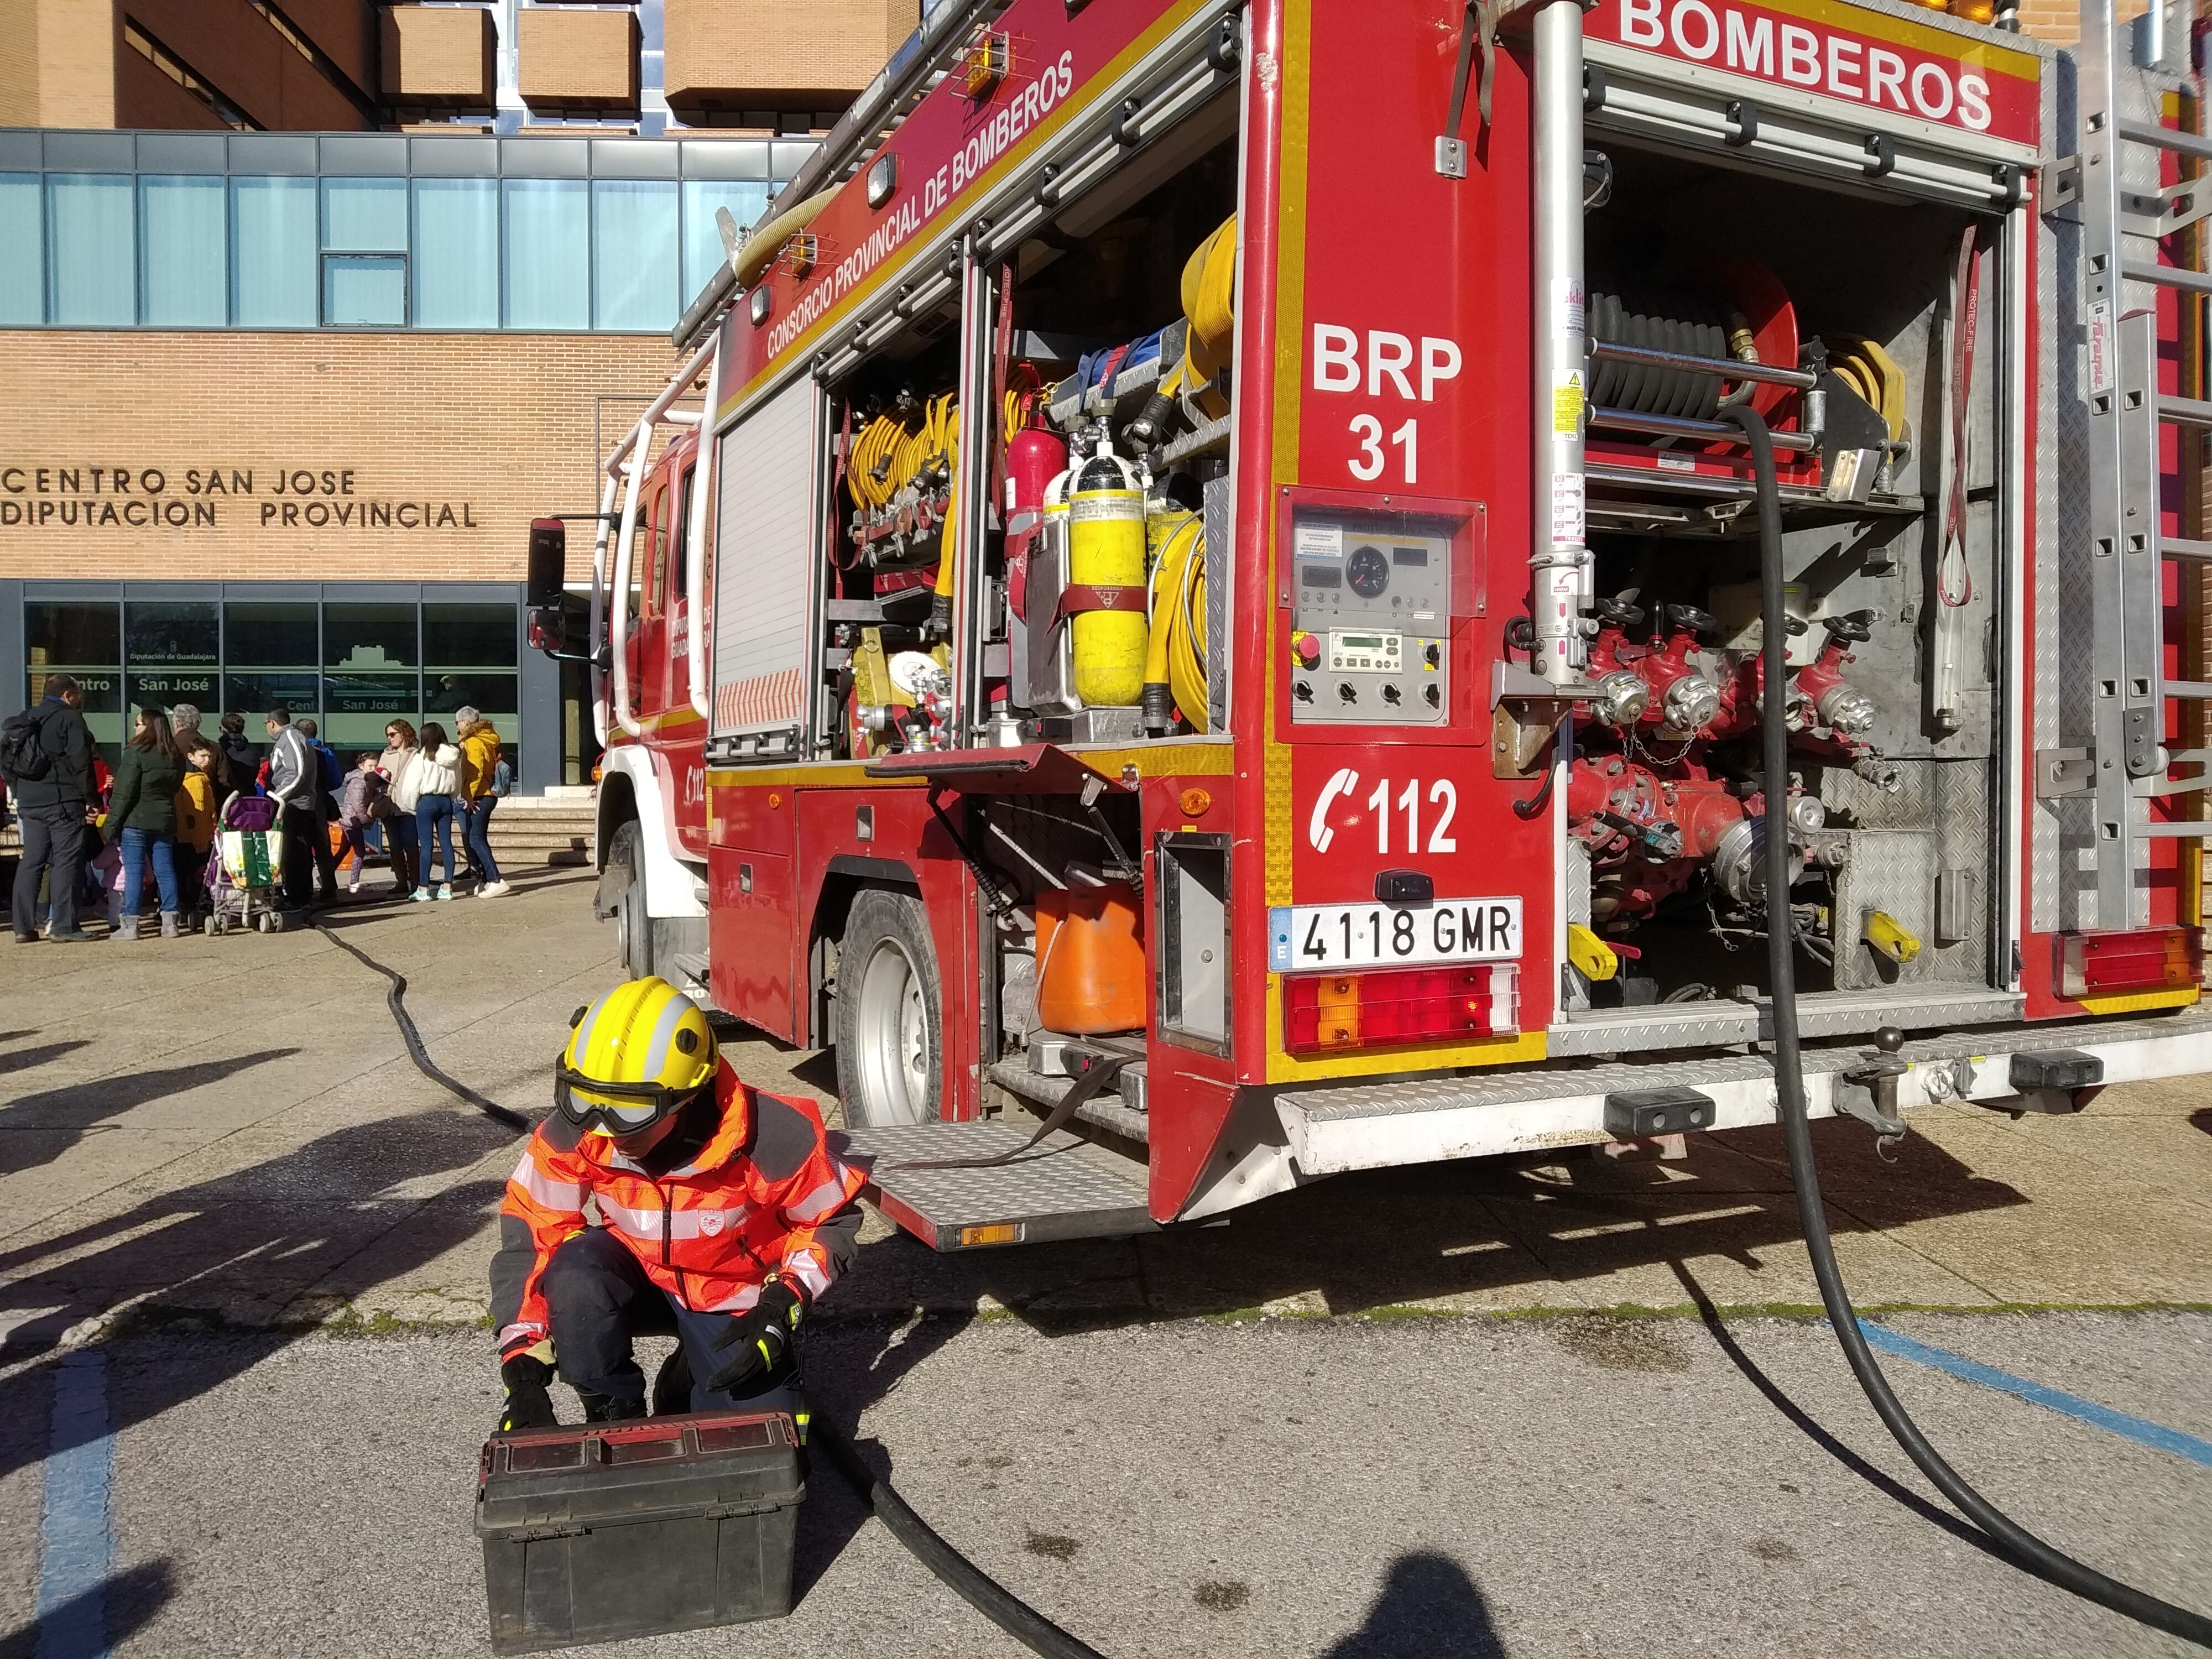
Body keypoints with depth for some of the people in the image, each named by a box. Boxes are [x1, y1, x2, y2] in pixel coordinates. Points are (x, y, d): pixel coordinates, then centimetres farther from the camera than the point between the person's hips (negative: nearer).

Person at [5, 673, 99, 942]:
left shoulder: (23, 720, 17)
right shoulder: (69, 718, -7)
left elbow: (8, 764, 19)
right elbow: (81, 763, -14)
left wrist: (21, 795, 20)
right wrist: (91, 800, -10)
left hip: (29, 805, 7)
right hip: (64, 802, -7)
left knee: (30, 862, 10)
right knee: (67, 861, -4)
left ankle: (23, 926, 9)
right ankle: (64, 925, -7)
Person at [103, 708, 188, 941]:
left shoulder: (136, 753, -12)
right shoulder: (175, 756, 8)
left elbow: (124, 792, -12)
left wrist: (112, 824, -8)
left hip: (136, 821, -6)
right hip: (165, 821, 6)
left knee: (134, 871, -3)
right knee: (165, 870, 7)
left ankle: (130, 924, -3)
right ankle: (170, 922, 9)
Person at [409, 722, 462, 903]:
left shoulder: (423, 756, -10)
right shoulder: (454, 756, 4)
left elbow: (415, 783, -8)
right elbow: (458, 784, 10)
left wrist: (414, 806, 3)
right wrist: (449, 796, 15)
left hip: (427, 801, -5)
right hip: (446, 800, 5)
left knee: (426, 846, -2)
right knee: (447, 843, 7)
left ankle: (423, 889, 0)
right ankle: (447, 887, 8)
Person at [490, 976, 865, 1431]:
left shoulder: (771, 1136, -31)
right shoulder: (574, 1134, -24)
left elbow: (832, 1220, -13)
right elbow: (528, 1234, -16)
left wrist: (783, 1306, -26)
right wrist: (523, 1370, -24)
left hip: (737, 1299, -1)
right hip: (643, 1277, 1)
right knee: (574, 1274, -32)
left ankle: (693, 1379, 19)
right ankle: (614, 1419, -6)